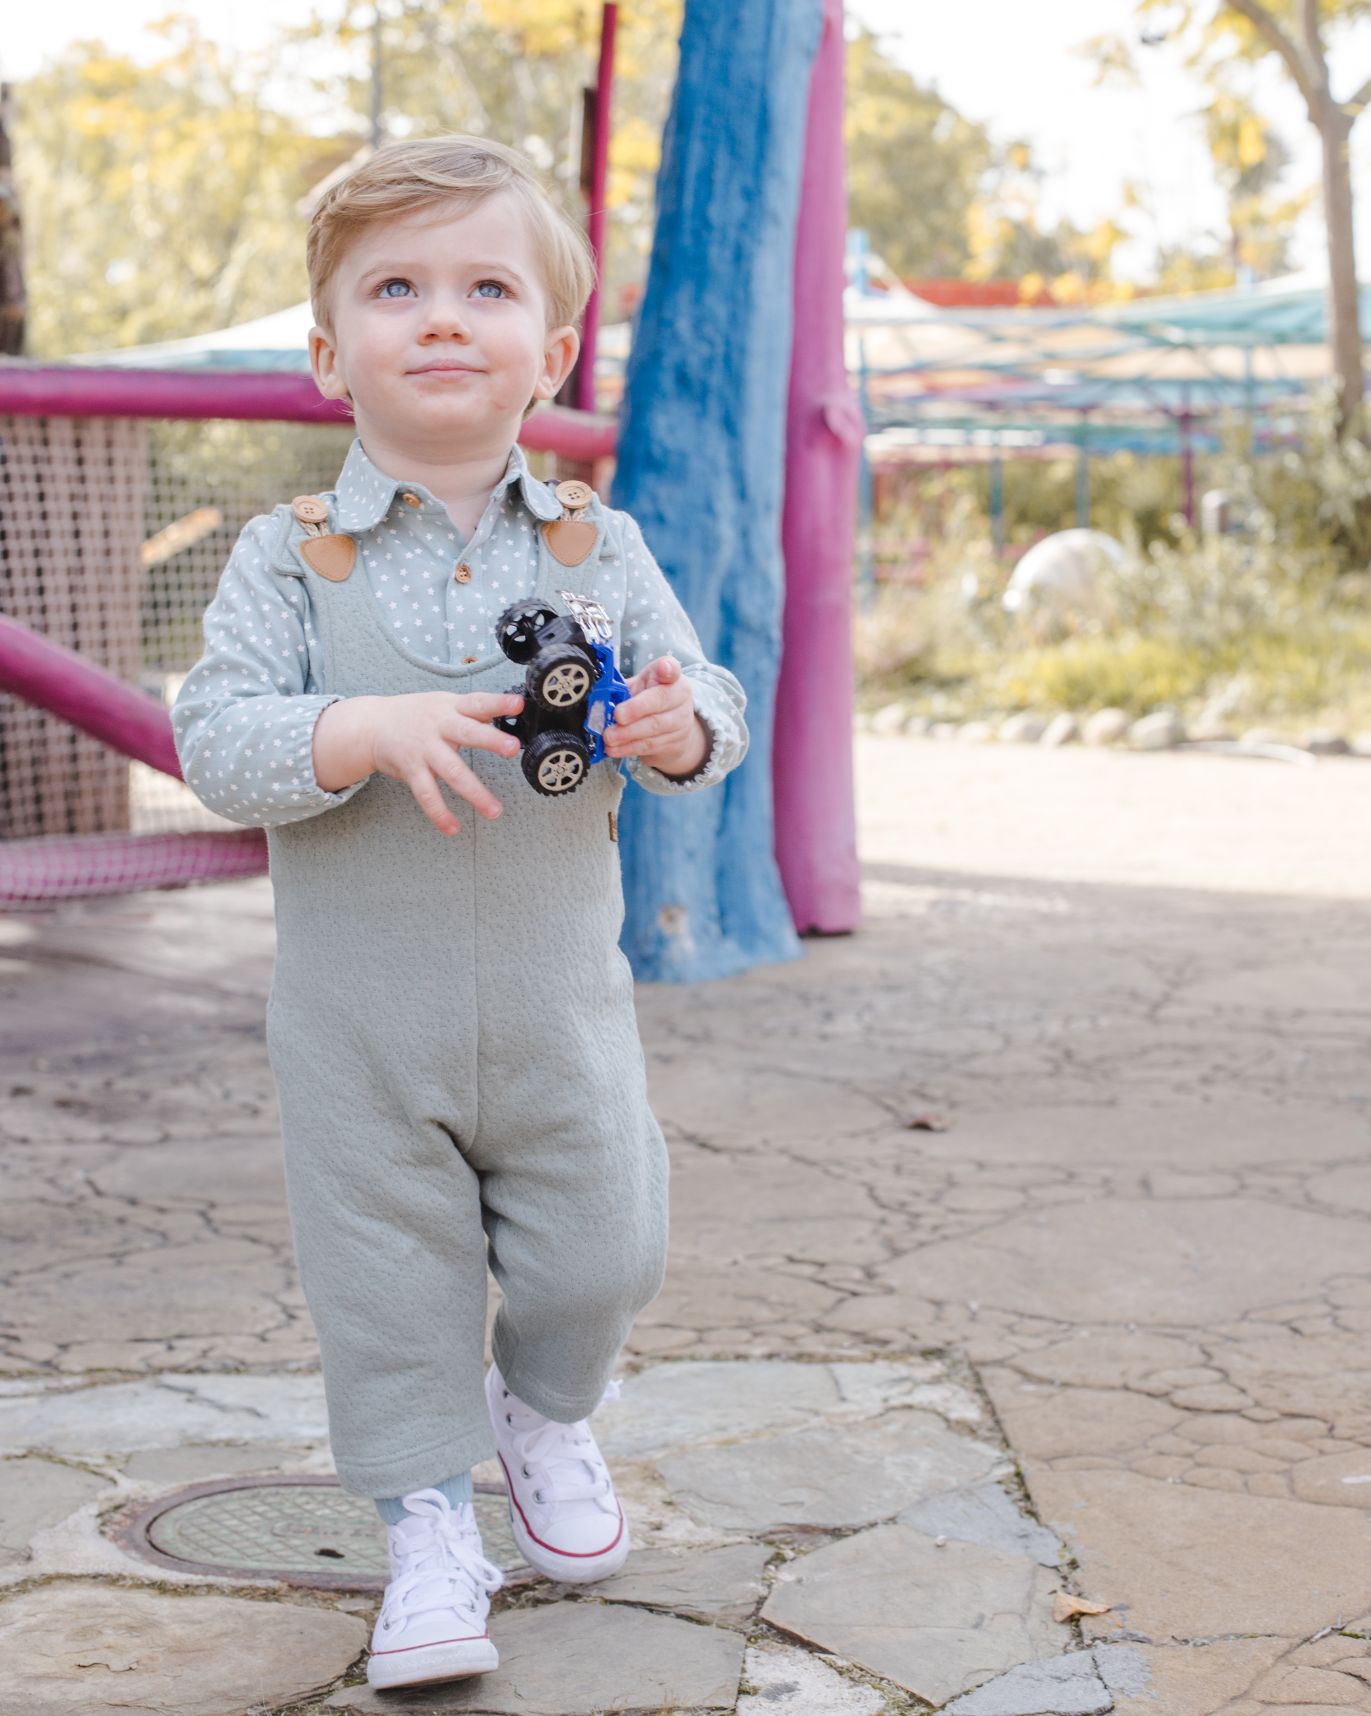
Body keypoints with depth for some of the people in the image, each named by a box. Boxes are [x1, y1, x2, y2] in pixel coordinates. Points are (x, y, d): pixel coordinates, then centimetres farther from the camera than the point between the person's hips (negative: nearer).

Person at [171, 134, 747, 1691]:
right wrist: (368, 732, -31)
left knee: (595, 1260, 12)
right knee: (390, 1285, 5)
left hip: (561, 1012, 2)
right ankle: (429, 1531, 22)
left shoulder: (596, 548, 0)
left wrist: (677, 726, -23)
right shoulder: (290, 559, -7)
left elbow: (703, 699, 1)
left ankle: (546, 1413, 43)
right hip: (360, 1028, -2)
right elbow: (215, 740, -15)